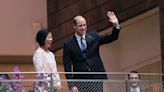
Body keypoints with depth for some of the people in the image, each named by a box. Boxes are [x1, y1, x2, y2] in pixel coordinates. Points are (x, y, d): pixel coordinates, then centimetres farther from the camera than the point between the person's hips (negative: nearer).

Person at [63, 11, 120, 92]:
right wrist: (71, 85, -9)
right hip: (81, 80, -2)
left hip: (97, 77, 2)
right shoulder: (68, 44, 2)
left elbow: (111, 38, 6)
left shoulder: (93, 36, 9)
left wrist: (116, 25, -12)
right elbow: (67, 66, -1)